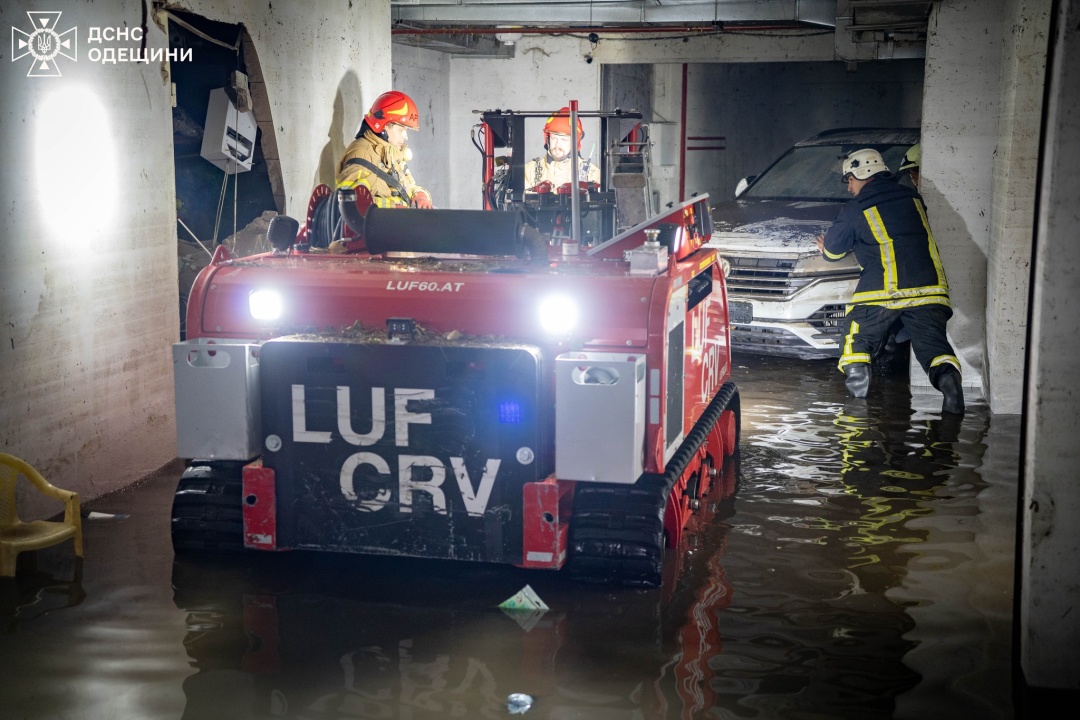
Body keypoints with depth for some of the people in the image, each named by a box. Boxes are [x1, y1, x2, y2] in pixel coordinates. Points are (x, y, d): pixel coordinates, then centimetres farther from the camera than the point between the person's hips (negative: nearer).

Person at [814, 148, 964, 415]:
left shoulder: (855, 210, 5)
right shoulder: (912, 198, 19)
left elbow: (833, 250, 17)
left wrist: (825, 248, 41)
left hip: (882, 292, -3)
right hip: (928, 288, 3)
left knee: (858, 340, 10)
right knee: (932, 343, 3)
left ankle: (855, 367, -20)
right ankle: (948, 374, -26)